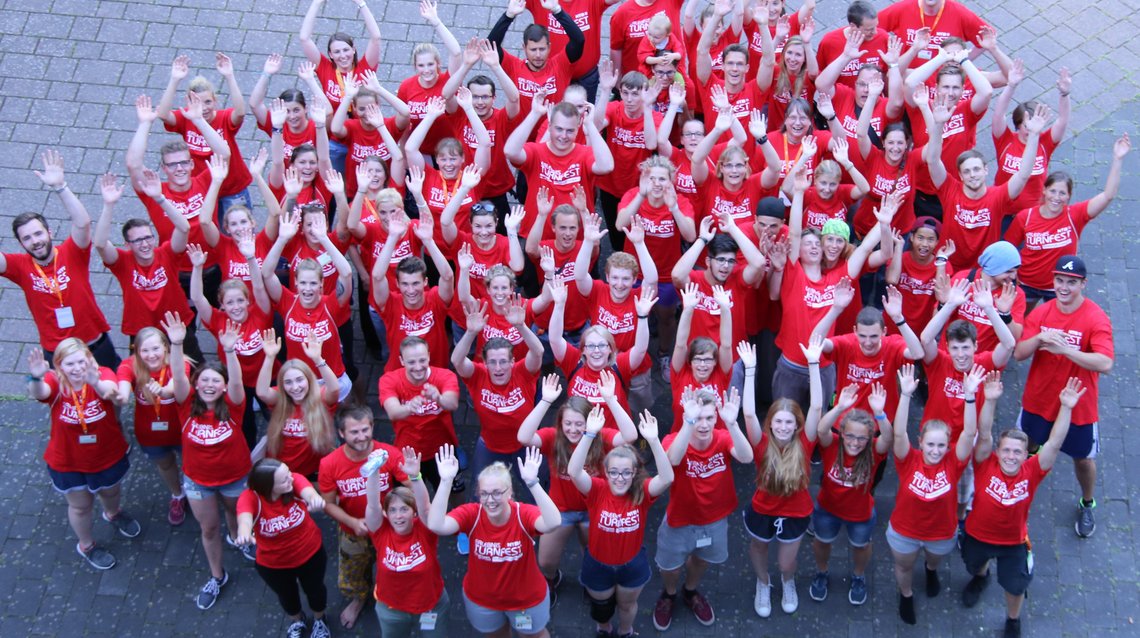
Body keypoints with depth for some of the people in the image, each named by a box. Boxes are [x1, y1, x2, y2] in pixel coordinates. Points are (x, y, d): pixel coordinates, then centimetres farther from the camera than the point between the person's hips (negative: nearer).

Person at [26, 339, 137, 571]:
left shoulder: (103, 375, -26)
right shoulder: (55, 383, -24)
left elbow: (111, 391, -50)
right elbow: (38, 393, -47)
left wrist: (96, 383, -75)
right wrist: (36, 378, -72)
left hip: (108, 454, 1)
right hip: (68, 462, -1)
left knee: (111, 491, 31)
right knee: (81, 506, 19)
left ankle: (113, 513, 66)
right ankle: (86, 545, 48)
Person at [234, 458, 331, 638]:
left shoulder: (294, 480, -31)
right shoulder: (250, 498, -34)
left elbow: (308, 492, -53)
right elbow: (244, 519, -55)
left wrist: (314, 499, -78)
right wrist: (244, 533, -80)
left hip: (311, 553, 0)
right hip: (273, 564, 0)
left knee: (315, 590, 27)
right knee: (287, 595, 29)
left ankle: (319, 620, 61)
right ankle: (297, 621, 63)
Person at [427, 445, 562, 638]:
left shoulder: (524, 515, -30)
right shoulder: (472, 514, -25)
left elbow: (553, 523, -51)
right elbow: (436, 526, -42)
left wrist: (532, 482, -59)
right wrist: (446, 481, -49)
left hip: (527, 598, -1)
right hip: (481, 599, 2)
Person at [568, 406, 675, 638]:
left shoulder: (642, 492, -23)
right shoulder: (597, 490, -25)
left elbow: (667, 478, -43)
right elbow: (574, 472, -45)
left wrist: (653, 440, -55)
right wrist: (590, 434, -55)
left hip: (632, 564, 0)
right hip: (598, 564, 0)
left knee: (627, 604, 29)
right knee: (601, 606, 27)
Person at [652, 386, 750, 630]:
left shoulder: (723, 438, -22)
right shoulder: (674, 440, -28)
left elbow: (746, 457, -43)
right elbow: (673, 459, -53)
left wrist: (731, 423, -60)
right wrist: (689, 423, -67)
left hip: (715, 520, 3)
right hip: (680, 521, -2)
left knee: (702, 560, 29)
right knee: (670, 565, 21)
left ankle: (690, 593, 60)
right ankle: (668, 595, 54)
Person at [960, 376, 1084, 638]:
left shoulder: (1032, 471, -25)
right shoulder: (986, 464, -28)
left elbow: (1054, 443, -37)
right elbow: (984, 436, -43)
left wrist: (1066, 408, -51)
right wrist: (990, 401, -58)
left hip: (1014, 541, 0)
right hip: (977, 534, 0)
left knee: (1015, 586, 16)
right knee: (973, 566, 30)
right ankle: (980, 577, 68)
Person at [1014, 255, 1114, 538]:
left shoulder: (1096, 319, -20)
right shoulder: (1041, 313, -7)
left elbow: (1105, 364, -32)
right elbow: (1018, 354, -11)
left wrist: (1065, 349, -41)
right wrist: (1039, 339, -31)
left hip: (1078, 406, -3)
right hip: (1038, 401, 3)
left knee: (1083, 458, 17)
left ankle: (1087, 505, 43)